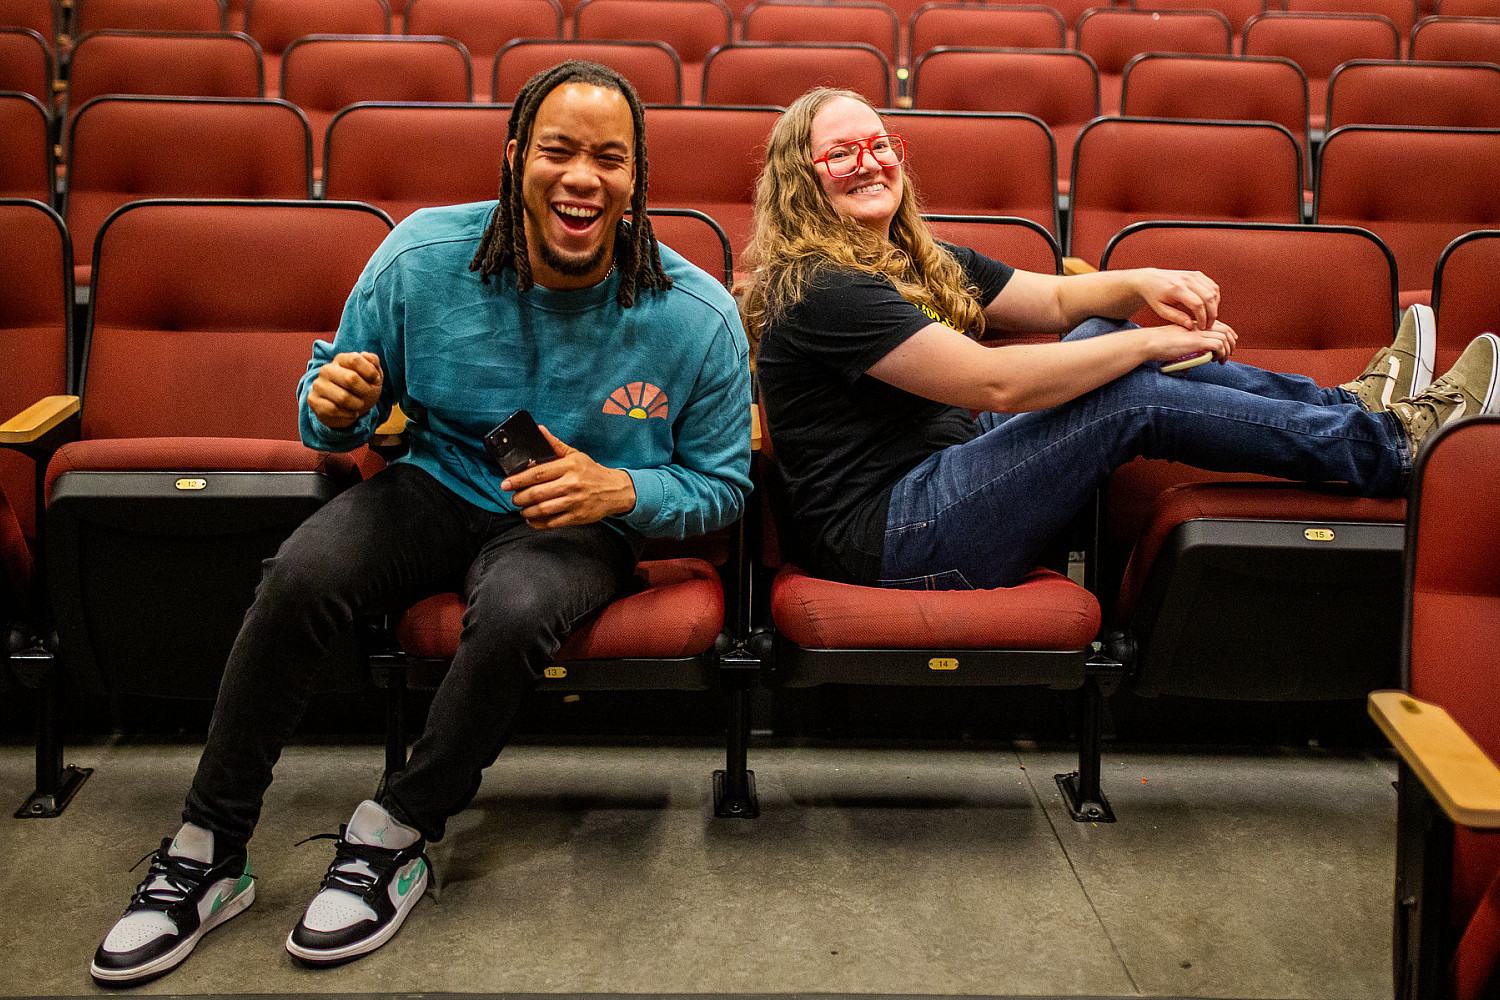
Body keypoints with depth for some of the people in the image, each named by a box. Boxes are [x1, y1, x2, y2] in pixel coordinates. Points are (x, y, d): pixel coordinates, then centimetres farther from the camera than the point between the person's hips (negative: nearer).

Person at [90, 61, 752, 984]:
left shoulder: (698, 318, -13)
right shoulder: (425, 257, -9)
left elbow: (723, 485, -2)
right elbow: (340, 419, 4)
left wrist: (618, 490, -22)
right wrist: (336, 406, -22)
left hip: (575, 525, -1)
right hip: (437, 485, 2)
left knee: (515, 613, -36)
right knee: (299, 577, -27)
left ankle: (396, 839, -12)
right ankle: (208, 855, -9)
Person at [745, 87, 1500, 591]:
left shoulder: (919, 260, 13)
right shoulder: (820, 288, -17)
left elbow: (1058, 298, 16)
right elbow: (994, 383, -24)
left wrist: (1141, 286, -6)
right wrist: (1154, 343, -17)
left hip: (939, 476, 9)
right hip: (883, 537, -9)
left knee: (1103, 338, 0)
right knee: (1132, 396, -15)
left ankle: (1345, 405, 7)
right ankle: (1392, 444, -1)